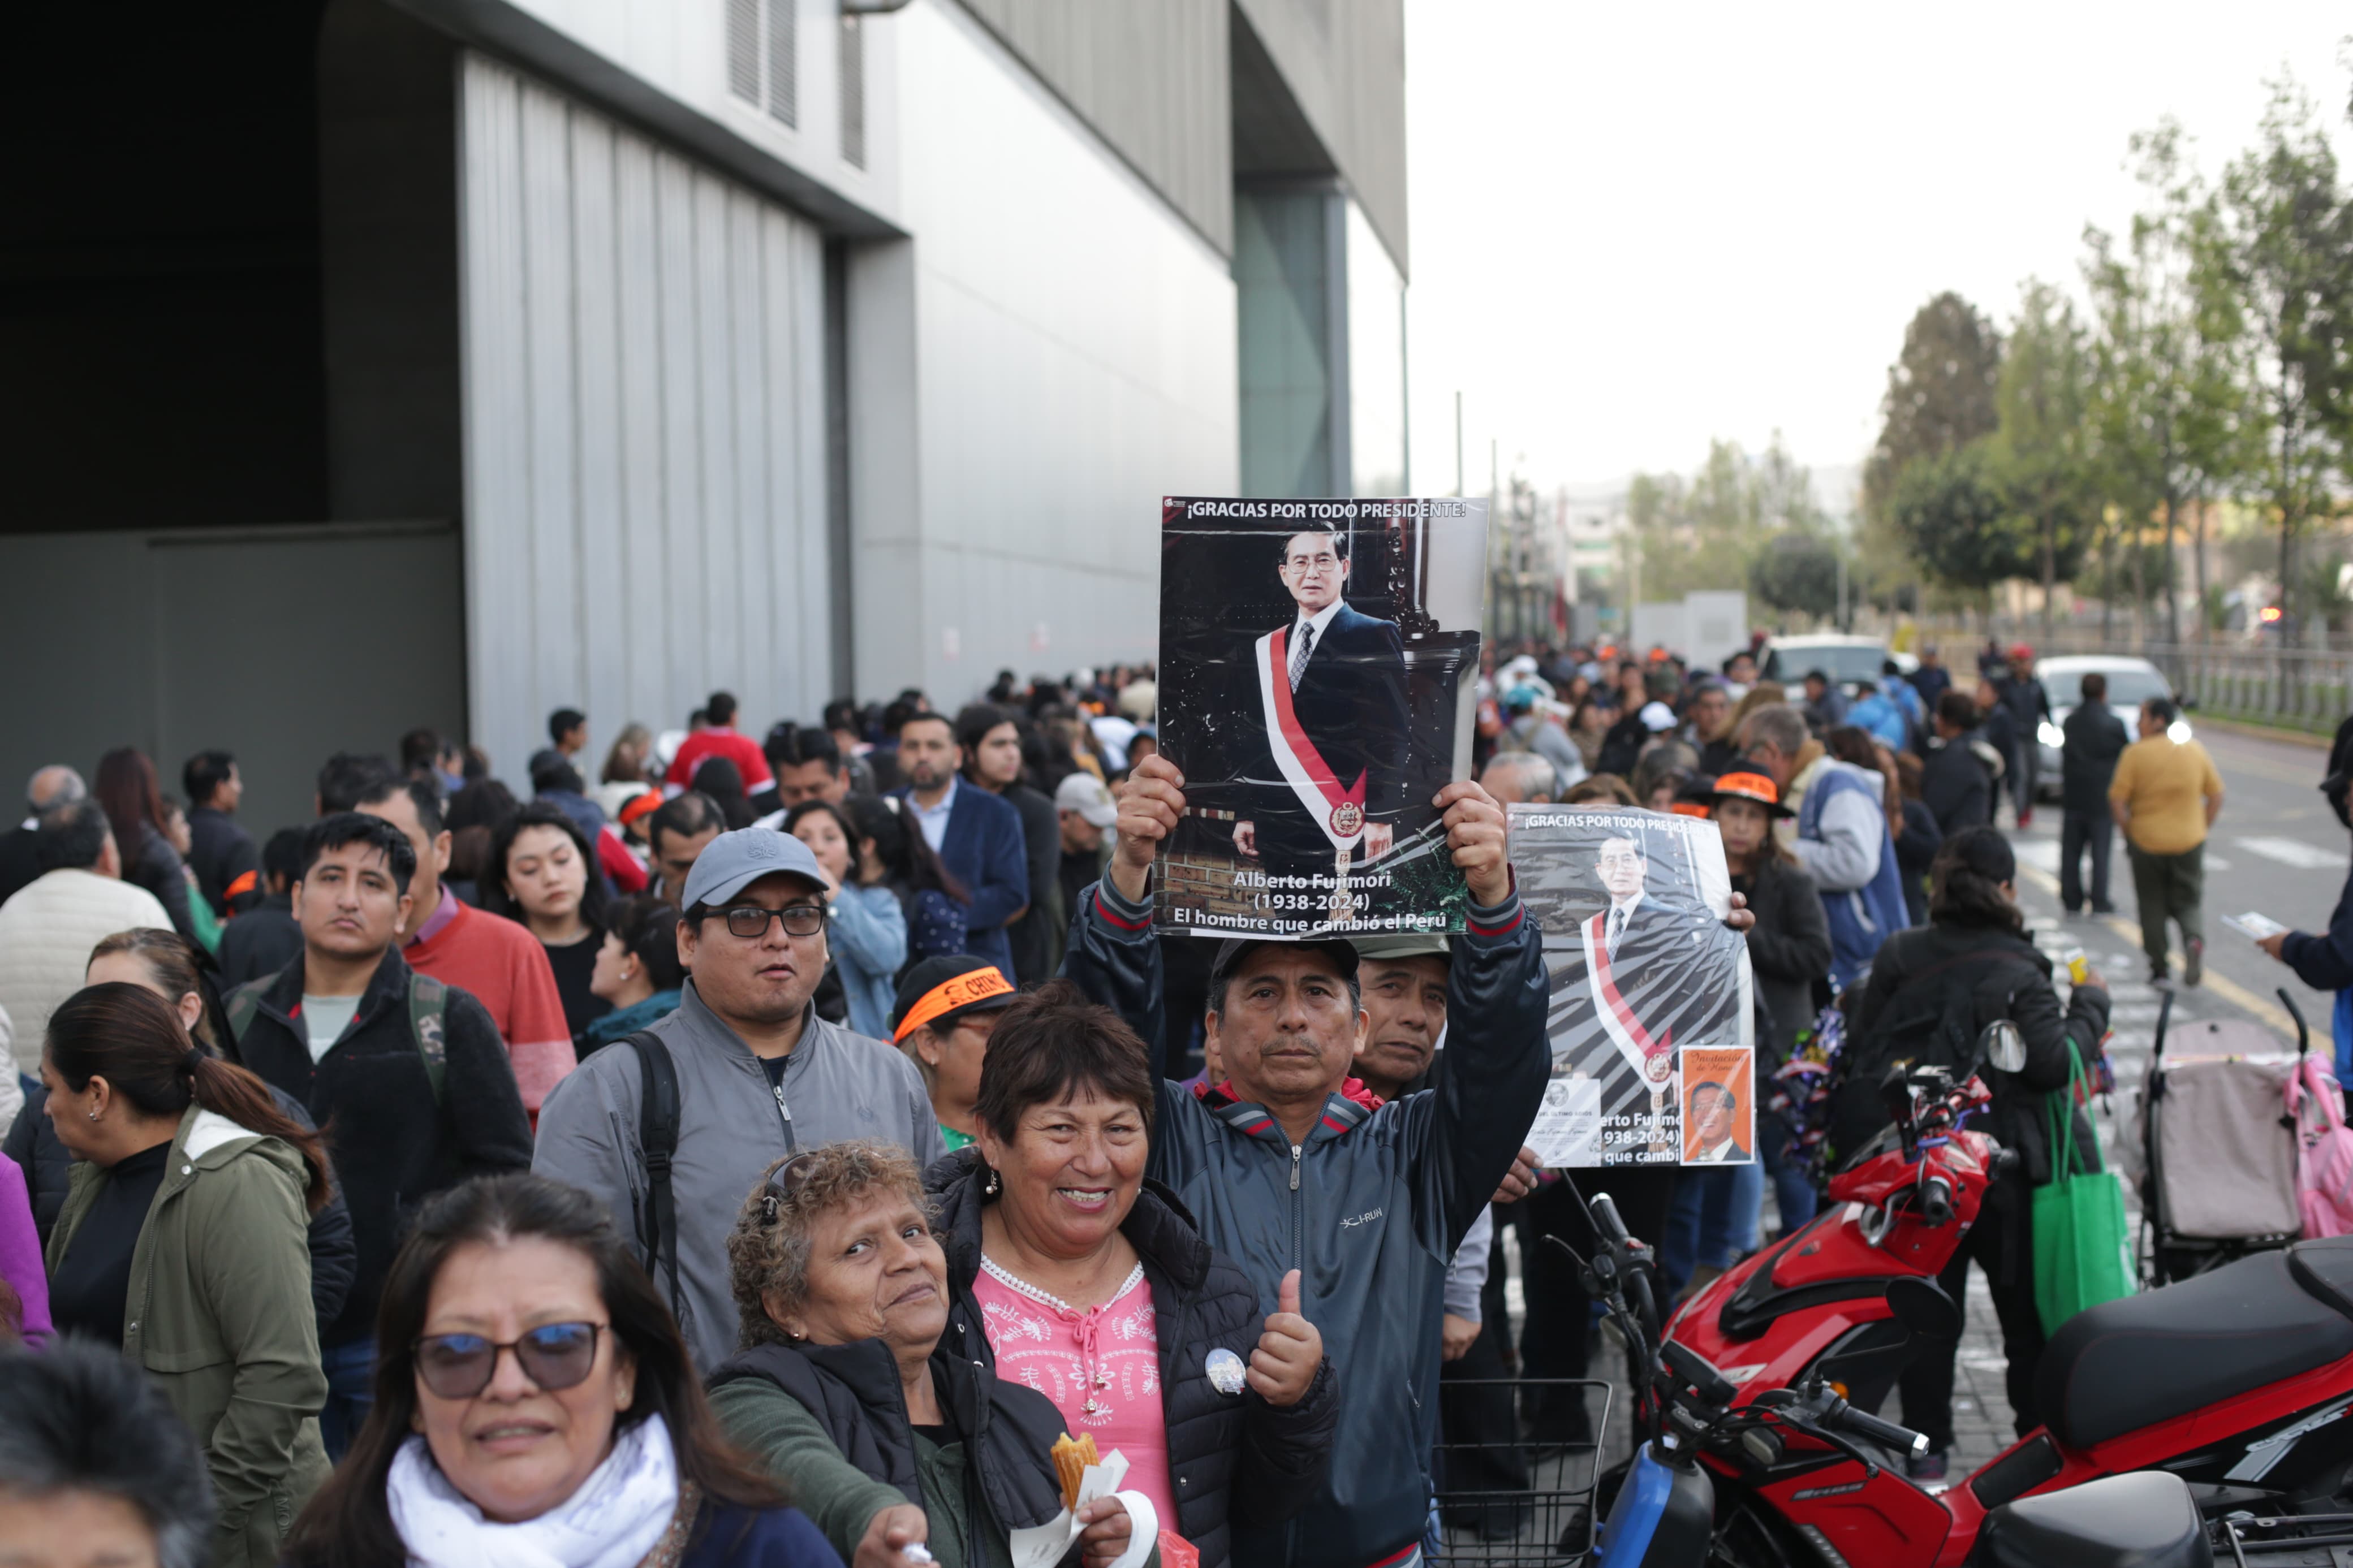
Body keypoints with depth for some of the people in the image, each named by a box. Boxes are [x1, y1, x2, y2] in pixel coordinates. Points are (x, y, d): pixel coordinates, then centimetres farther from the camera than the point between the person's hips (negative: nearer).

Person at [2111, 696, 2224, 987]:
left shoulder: (2135, 753, -9)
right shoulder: (2195, 751, 2)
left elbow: (2117, 799, -12)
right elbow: (2216, 796, 5)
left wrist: (2128, 832, 0)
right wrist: (2201, 829, 12)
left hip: (2146, 842, -2)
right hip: (2190, 841, 2)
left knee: (2152, 907, 11)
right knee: (2186, 903, 13)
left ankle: (2158, 970, 13)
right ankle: (2194, 939, -17)